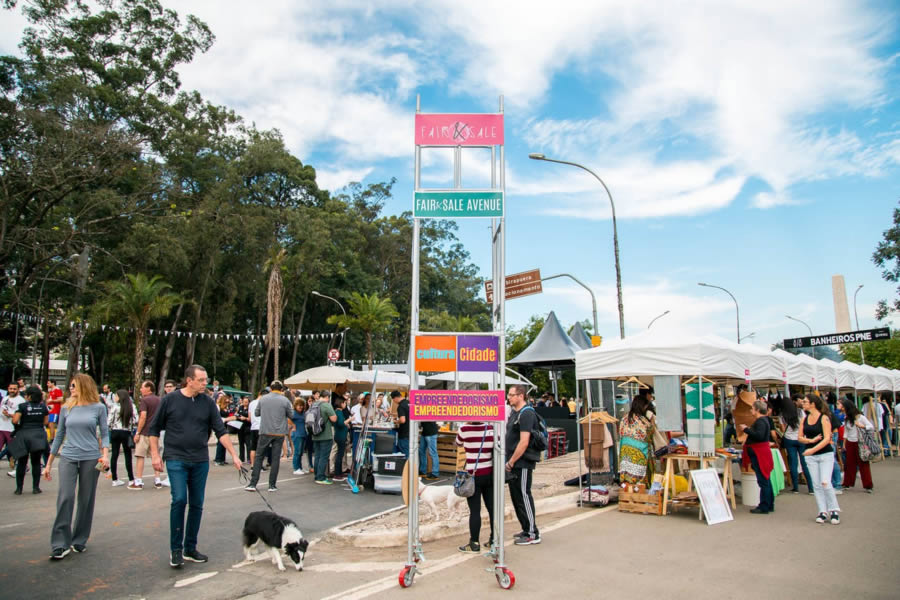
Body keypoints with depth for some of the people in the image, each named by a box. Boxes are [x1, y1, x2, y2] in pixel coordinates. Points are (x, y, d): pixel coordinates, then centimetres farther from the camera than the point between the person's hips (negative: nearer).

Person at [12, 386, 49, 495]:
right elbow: (45, 422, 4)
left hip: (24, 435, -2)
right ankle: (36, 487, 10)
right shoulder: (43, 406, 2)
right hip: (39, 435, 2)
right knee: (36, 462, 8)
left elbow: (15, 420, -14)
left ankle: (19, 488, 13)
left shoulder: (21, 406, -7)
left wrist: (18, 425, 7)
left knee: (21, 462, 9)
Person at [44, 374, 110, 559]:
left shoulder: (99, 408, 1)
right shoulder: (67, 408, 7)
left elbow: (105, 433, 1)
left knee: (86, 500, 6)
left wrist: (105, 454, -14)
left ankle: (80, 540, 20)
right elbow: (59, 435, 13)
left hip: (91, 458, -1)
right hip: (68, 458, 1)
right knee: (65, 497, -10)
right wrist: (49, 463, 14)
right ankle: (60, 544, -2)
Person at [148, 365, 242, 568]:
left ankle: (190, 548, 20)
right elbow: (154, 428, 5)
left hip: (200, 461, 3)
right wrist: (155, 455, -1)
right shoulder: (170, 400, -3)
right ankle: (175, 549, 2)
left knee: (197, 505, 7)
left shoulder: (208, 403, 2)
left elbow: (221, 431, 2)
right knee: (179, 500, -13)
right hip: (176, 459, -3)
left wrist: (234, 455, -5)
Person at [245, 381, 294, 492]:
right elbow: (291, 415, 3)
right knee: (275, 459, 5)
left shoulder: (263, 399, 0)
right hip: (279, 433, -1)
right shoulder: (285, 400, -6)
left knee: (259, 457, 10)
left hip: (265, 432, 1)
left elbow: (257, 413, 11)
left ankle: (253, 484, 7)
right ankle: (272, 485, 9)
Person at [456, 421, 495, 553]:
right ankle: (494, 540, 21)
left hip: (473, 475, -4)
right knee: (492, 507, 11)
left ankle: (474, 543, 7)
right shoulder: (491, 428, -3)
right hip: (490, 474, 4)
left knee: (475, 510, 1)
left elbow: (458, 443, 10)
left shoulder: (464, 429, -11)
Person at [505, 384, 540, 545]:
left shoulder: (526, 414, -16)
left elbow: (524, 442, -22)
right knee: (516, 497, 15)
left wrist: (511, 462, -17)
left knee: (523, 496, -3)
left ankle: (533, 534, 7)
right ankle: (526, 530, 27)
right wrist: (509, 461, 15)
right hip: (514, 464, 10)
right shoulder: (514, 412, 14)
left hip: (522, 464, -10)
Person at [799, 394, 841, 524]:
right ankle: (823, 512, 11)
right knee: (816, 485, 4)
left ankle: (834, 510, 4)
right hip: (811, 456, 5)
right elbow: (800, 437, 7)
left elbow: (827, 438, -16)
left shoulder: (824, 418, -9)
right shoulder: (805, 419, 6)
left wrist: (813, 449, -22)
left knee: (825, 482, -12)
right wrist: (811, 440, -12)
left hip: (825, 454, -5)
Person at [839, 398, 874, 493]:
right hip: (850, 443, 5)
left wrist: (861, 426, -23)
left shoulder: (860, 417, -10)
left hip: (860, 443, -5)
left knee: (863, 464, -2)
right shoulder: (846, 418, 7)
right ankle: (848, 483, 17)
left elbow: (872, 427, -9)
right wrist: (844, 443, 13)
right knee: (849, 464, 9)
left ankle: (867, 486, 5)